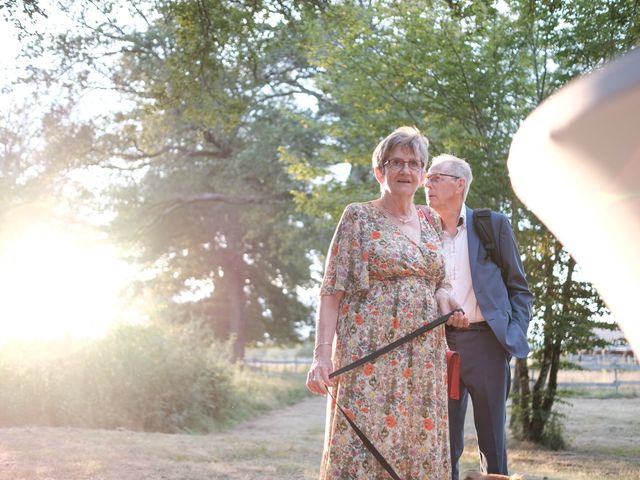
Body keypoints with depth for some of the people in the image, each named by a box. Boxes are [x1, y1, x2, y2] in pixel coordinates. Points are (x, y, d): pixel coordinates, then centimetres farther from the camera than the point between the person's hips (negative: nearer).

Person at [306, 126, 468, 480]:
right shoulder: (359, 218, 0)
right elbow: (331, 291, -4)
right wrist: (322, 354, -15)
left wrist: (444, 297, 0)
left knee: (420, 449, 4)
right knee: (364, 446, -9)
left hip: (423, 360, 5)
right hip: (370, 357, -5)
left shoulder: (427, 223, 15)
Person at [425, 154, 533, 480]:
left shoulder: (493, 224, 5)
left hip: (485, 340, -2)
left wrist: (515, 334, -6)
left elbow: (519, 288, 7)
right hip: (441, 345, 3)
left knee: (492, 438, 2)